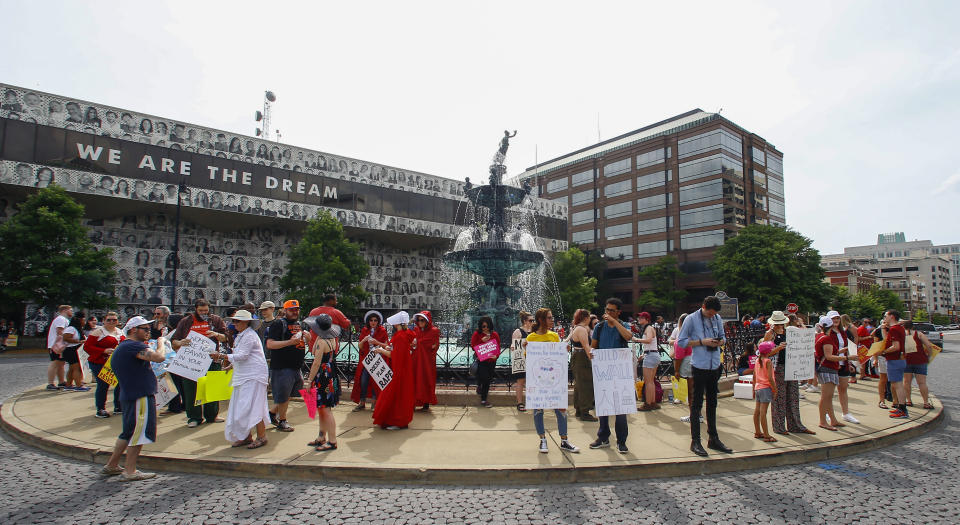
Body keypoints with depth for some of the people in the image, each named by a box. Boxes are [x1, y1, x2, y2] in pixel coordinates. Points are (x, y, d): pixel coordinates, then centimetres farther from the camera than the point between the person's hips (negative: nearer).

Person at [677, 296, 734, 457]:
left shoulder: (718, 318, 7)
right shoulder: (691, 319, -8)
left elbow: (723, 336, 19)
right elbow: (681, 341, -8)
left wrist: (720, 341, -4)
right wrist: (702, 342, -16)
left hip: (715, 365, 6)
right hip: (699, 366, -6)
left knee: (712, 403, 16)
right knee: (696, 404, -1)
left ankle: (713, 439, 27)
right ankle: (695, 441, 5)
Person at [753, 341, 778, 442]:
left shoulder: (757, 361, 10)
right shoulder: (768, 361, -11)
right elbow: (770, 378, -17)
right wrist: (775, 389, -9)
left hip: (757, 387, 7)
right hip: (766, 388, -7)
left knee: (757, 411, 11)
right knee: (763, 412, -9)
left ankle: (757, 432, 20)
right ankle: (766, 435, -5)